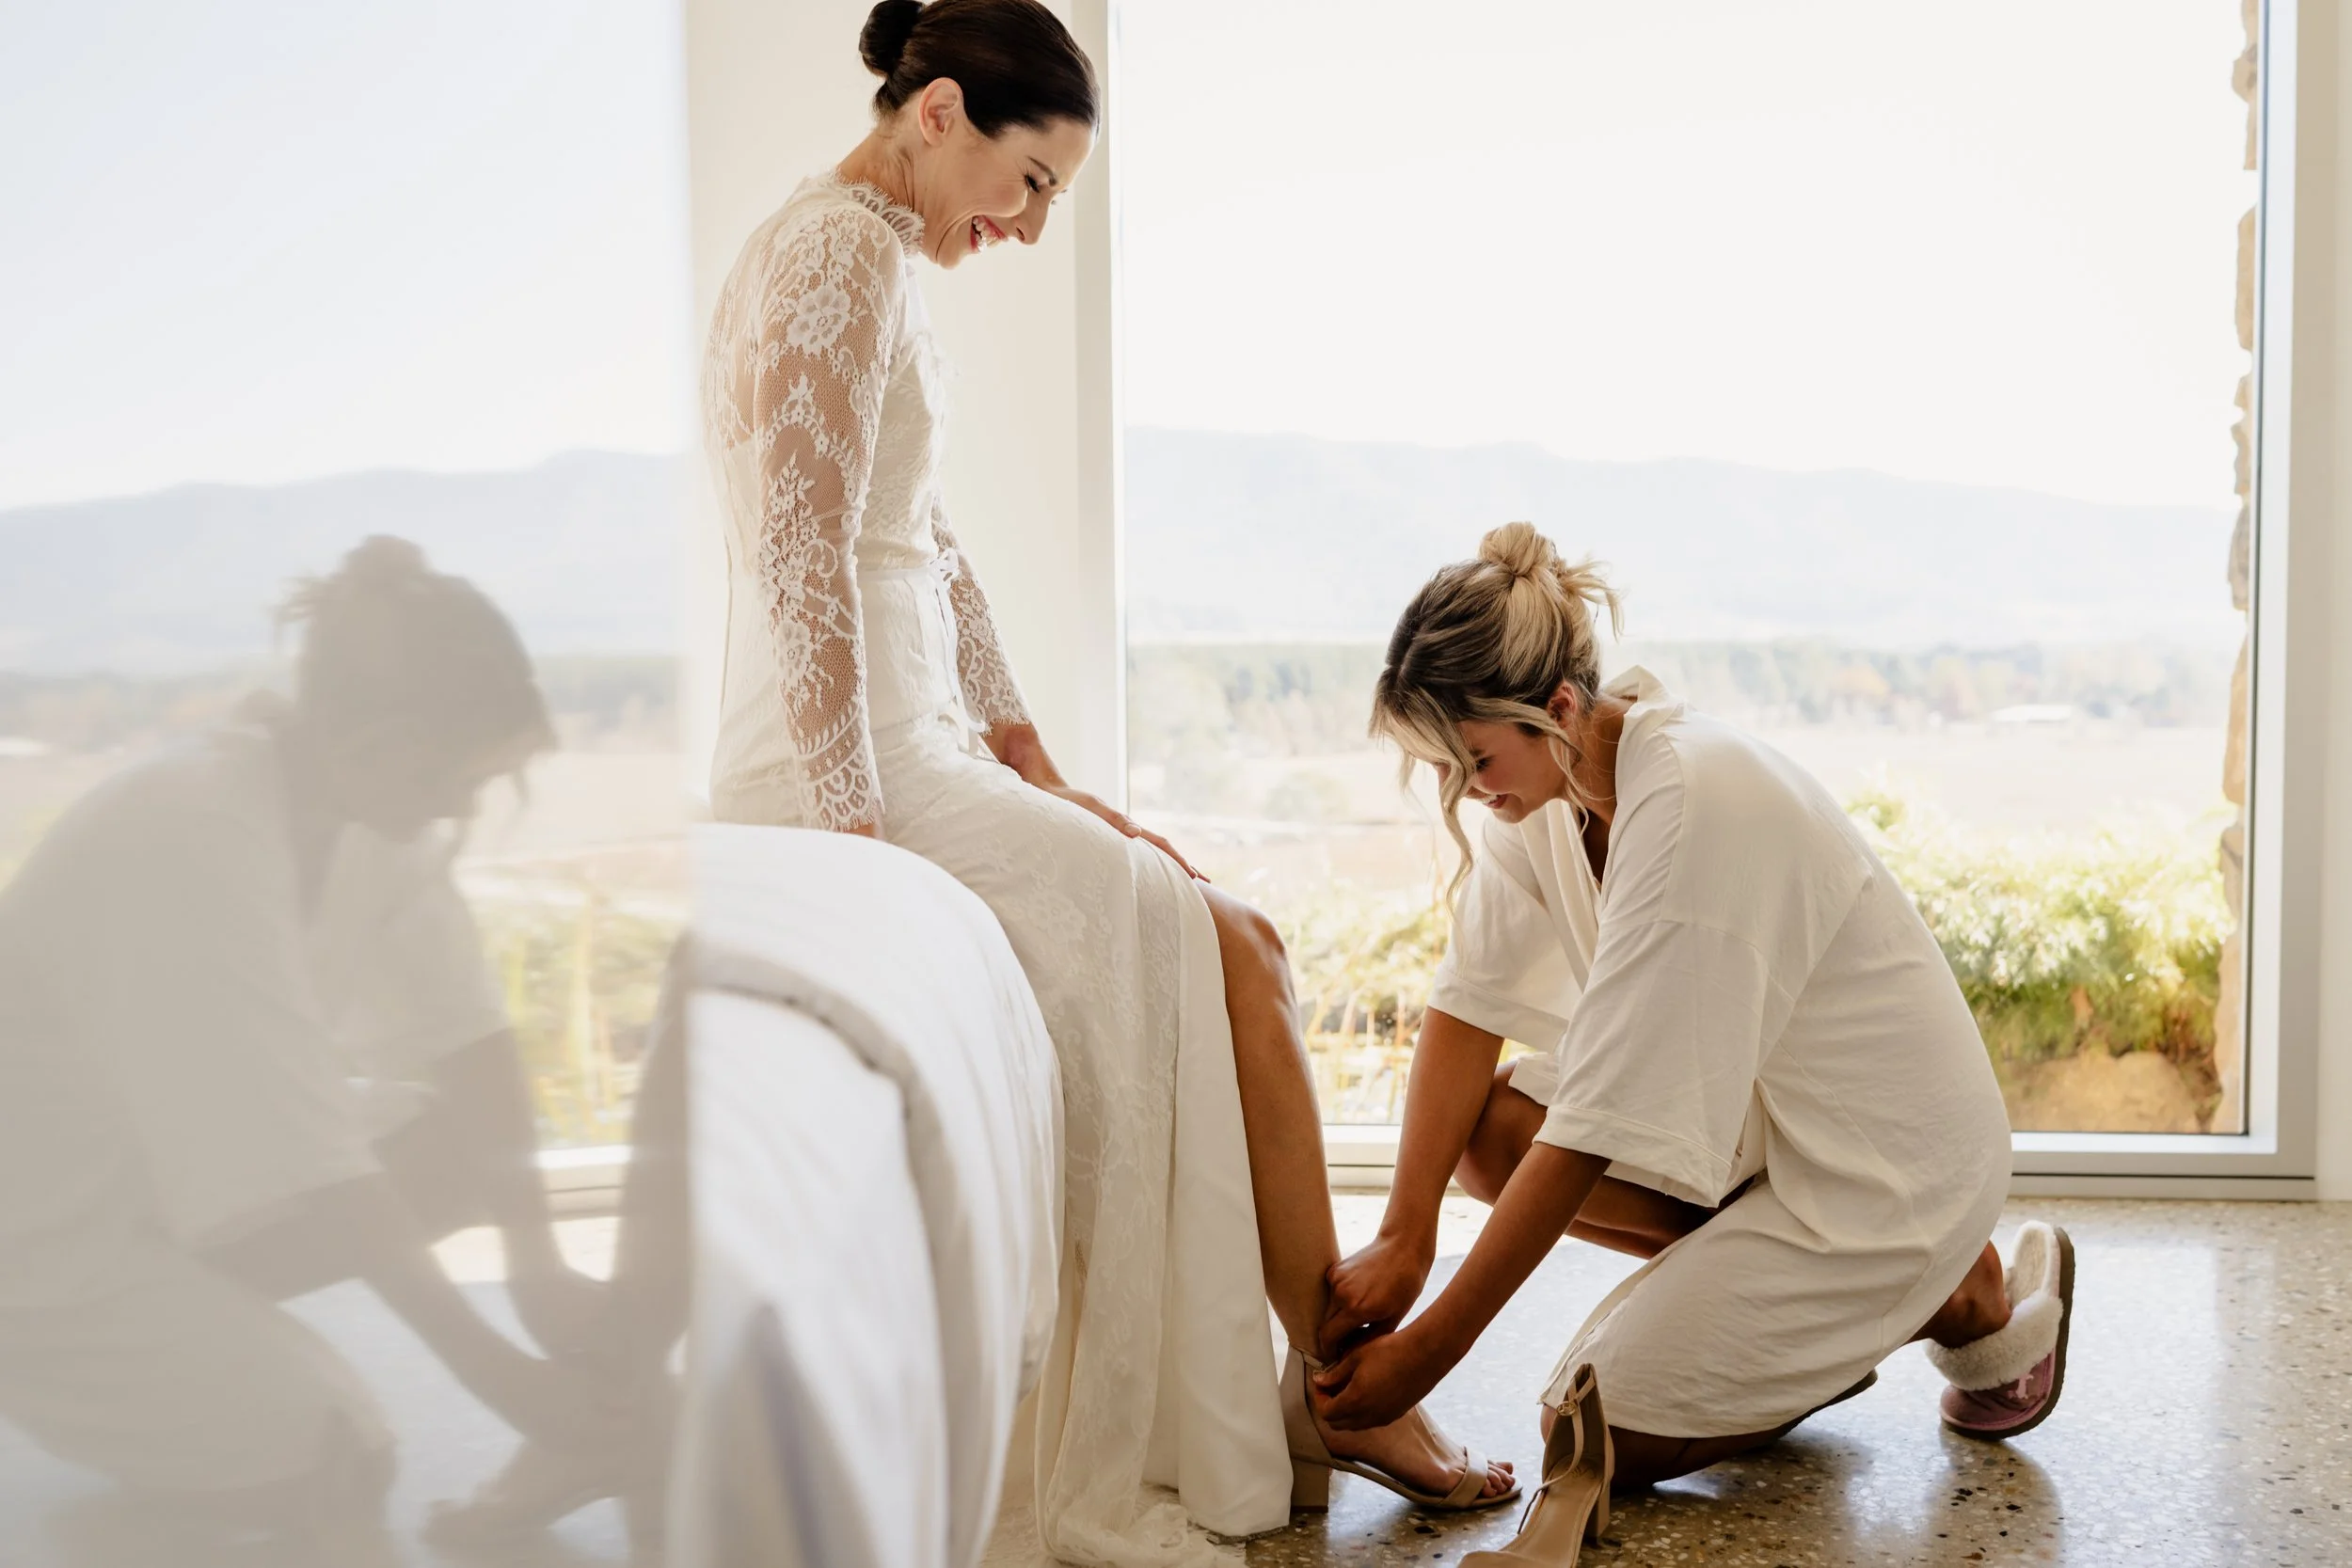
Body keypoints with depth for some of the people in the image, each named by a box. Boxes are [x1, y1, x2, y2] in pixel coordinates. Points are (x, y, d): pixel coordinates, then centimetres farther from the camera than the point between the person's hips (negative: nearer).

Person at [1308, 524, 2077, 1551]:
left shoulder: (1694, 800, -30)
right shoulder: (1545, 777, -5)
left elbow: (1602, 1121, -29)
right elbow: (1468, 1005, -4)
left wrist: (1424, 1354, -25)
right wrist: (1403, 1237, -16)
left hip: (1890, 1159, -8)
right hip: (1759, 1113, 8)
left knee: (1593, 1427, -9)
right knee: (1486, 1131, -10)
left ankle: (1964, 1304, 5)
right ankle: (1787, 1292, 6)